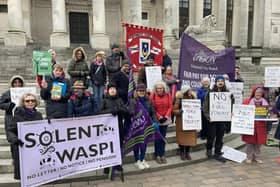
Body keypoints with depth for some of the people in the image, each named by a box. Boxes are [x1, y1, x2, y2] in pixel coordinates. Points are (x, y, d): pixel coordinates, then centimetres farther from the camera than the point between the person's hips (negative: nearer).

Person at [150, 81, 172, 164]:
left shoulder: (168, 95, 0)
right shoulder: (153, 96, -8)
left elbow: (170, 106, 0)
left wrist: (166, 116, -12)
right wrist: (159, 116, -15)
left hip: (166, 119, 3)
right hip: (156, 119, -2)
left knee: (163, 137, 9)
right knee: (157, 138, 2)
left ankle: (162, 155, 20)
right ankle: (157, 155, 14)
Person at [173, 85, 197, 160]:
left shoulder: (193, 98, 2)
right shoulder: (179, 99, -11)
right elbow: (174, 110, -10)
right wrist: (180, 111, -28)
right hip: (181, 121, -3)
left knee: (190, 137, 5)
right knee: (181, 137, 5)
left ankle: (187, 153, 25)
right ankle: (182, 153, 25)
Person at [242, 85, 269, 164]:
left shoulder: (265, 102, 6)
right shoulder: (247, 101, -6)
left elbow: (267, 113, 14)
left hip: (260, 125, 3)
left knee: (259, 141, 9)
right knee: (249, 141, 3)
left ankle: (257, 157, 25)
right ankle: (249, 157, 17)